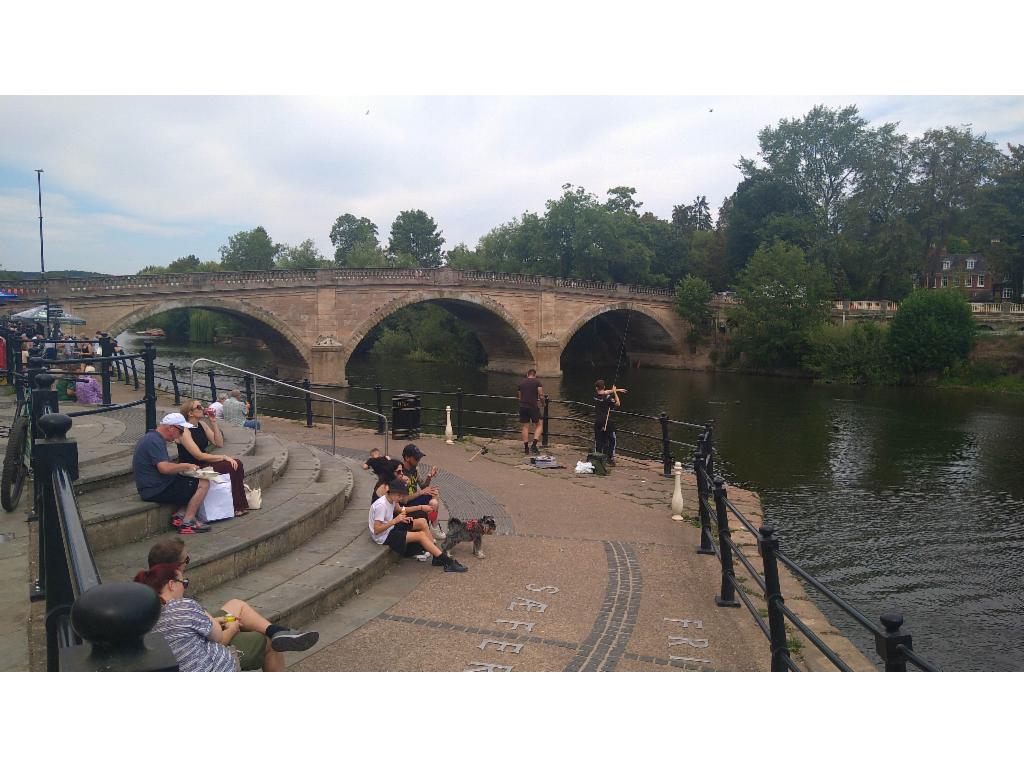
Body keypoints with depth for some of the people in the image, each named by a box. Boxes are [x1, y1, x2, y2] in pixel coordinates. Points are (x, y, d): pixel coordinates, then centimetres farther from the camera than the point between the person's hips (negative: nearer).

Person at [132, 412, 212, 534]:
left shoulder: (151, 437, 16)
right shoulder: (155, 441, -18)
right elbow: (164, 468, -29)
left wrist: (182, 467, 12)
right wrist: (186, 466, -14)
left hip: (151, 488, 11)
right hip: (157, 490, -11)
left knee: (195, 483, 17)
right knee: (203, 484, -13)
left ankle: (179, 515, 3)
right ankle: (186, 523, -13)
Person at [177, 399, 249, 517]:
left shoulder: (202, 425, 8)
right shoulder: (184, 430, -16)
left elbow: (219, 444, 3)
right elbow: (199, 456, -21)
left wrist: (214, 422, -5)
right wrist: (224, 457, -20)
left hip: (204, 463, 8)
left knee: (237, 463, -13)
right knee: (233, 466, -21)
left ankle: (241, 506, -10)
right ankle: (238, 507, -10)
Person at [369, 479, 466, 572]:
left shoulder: (392, 499, 0)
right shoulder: (381, 505, -26)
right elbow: (376, 530, -27)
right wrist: (395, 520, -33)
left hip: (391, 528, 10)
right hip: (384, 536, -10)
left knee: (422, 522, 0)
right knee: (421, 535, -18)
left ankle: (438, 556, -1)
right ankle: (447, 561, -14)